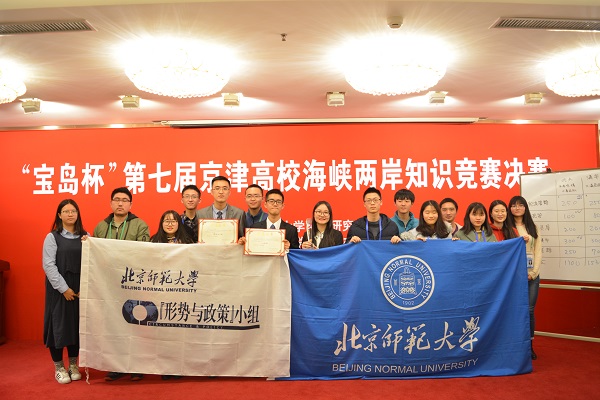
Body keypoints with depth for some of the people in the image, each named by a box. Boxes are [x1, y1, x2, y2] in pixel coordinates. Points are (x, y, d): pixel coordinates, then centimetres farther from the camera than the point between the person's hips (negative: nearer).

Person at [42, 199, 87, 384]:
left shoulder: (85, 237, 6)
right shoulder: (52, 237, -3)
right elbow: (48, 265, -9)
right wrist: (64, 288, -14)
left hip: (80, 288, 3)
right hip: (59, 289, -3)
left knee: (77, 324, 7)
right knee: (59, 324, 2)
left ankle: (73, 364, 21)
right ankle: (59, 367, 16)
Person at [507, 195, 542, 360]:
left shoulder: (533, 227, 11)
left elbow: (538, 252, 5)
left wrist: (533, 272, -5)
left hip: (532, 275, 2)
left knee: (530, 310, 3)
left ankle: (530, 345, 14)